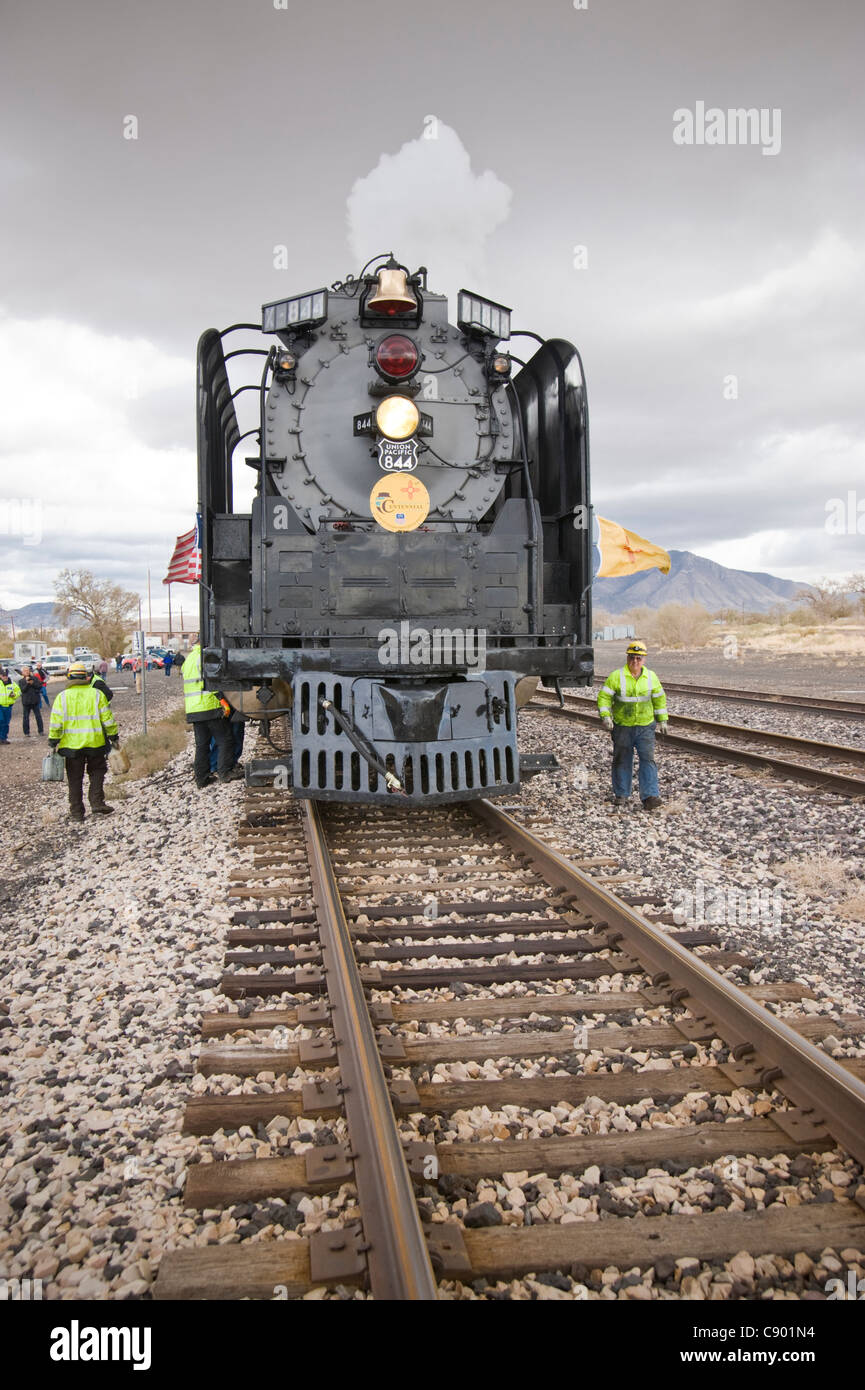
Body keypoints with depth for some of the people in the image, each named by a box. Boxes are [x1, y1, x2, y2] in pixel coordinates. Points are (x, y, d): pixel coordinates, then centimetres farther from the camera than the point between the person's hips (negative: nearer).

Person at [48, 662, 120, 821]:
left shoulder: (62, 696, -2)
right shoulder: (96, 694, -1)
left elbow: (55, 723, -5)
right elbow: (107, 719, -1)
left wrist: (53, 742, 3)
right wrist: (114, 737, 8)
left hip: (71, 744, 0)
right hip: (95, 743, 0)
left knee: (75, 779, 9)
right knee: (97, 772, 16)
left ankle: (76, 812, 12)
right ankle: (97, 803, 6)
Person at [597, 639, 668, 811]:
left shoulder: (651, 677, 2)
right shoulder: (616, 677, -7)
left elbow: (659, 698, 14)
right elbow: (604, 697, -6)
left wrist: (662, 720, 14)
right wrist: (605, 716, -19)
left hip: (645, 726, 1)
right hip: (622, 727, -1)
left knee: (648, 759, -10)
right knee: (622, 761, 10)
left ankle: (649, 797, -14)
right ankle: (621, 795, 26)